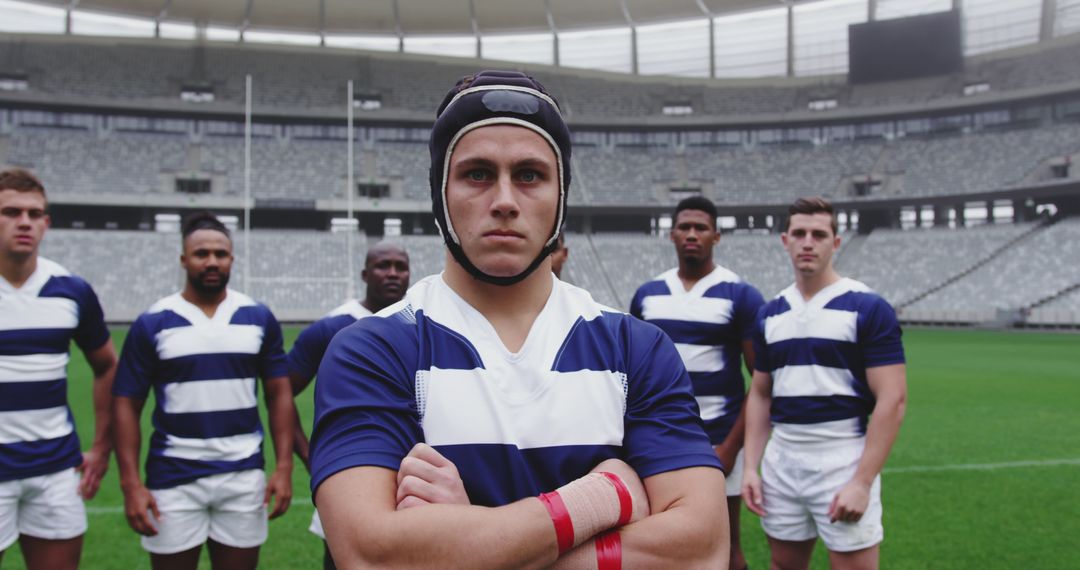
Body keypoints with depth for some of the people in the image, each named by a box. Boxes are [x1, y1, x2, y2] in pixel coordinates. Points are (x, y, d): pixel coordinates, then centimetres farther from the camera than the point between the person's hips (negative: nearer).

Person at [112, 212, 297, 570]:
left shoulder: (259, 318, 3)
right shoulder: (152, 323, -1)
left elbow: (279, 394, 5)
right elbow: (126, 404, 0)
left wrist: (284, 466, -3)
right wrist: (131, 482, -8)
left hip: (244, 476, 1)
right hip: (173, 479, -1)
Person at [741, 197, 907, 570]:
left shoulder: (869, 309, -8)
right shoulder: (770, 314, 8)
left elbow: (892, 401, -11)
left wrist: (862, 481, -16)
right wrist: (750, 466, 4)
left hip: (843, 463, -5)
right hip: (781, 462, 5)